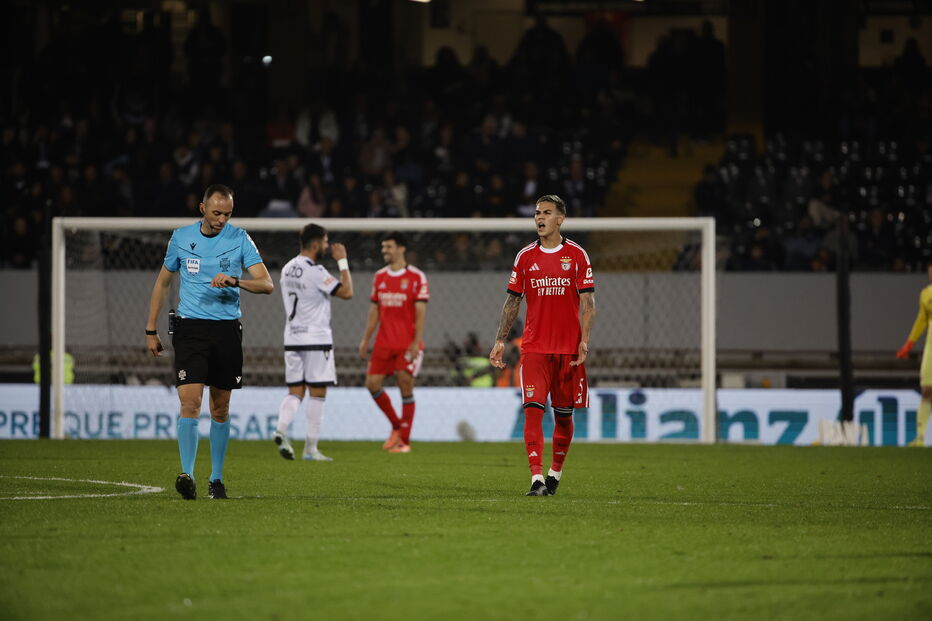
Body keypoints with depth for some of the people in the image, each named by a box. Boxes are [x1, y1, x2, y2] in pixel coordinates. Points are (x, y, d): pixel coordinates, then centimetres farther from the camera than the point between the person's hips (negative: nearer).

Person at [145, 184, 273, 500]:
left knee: (221, 410, 6)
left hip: (227, 330, 1)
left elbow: (266, 284, -4)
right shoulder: (181, 237, 3)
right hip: (190, 328, -1)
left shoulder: (239, 239, 1)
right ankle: (187, 475, -21)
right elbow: (163, 282, 15)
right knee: (190, 402, -16)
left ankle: (216, 479, 17)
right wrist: (151, 330, 12)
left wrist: (235, 281, -23)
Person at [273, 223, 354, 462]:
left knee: (295, 391, 9)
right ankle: (311, 448, 1)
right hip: (316, 339, -7)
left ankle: (281, 429, -17)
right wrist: (342, 261, -7)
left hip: (292, 339, 7)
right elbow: (346, 292, -16)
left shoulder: (287, 269, 9)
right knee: (317, 393, 1)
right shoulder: (315, 271, -15)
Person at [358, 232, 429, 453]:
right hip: (384, 343, 5)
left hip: (408, 344, -5)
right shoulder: (379, 277, 11)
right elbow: (374, 310, 15)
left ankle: (404, 440, 2)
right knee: (372, 382, -2)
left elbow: (421, 312, -8)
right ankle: (396, 426, 17)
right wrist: (366, 339, 9)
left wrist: (416, 342, -16)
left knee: (406, 385, -7)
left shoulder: (416, 277, -5)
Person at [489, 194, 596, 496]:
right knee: (533, 409, -13)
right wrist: (499, 341, 5)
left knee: (563, 414, 7)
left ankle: (555, 473, 25)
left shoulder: (577, 255, 2)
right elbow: (512, 302, 12)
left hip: (568, 348, 0)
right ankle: (537, 480, -18)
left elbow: (588, 302, -1)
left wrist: (584, 340, -12)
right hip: (534, 348, 0)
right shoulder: (525, 256, 7)